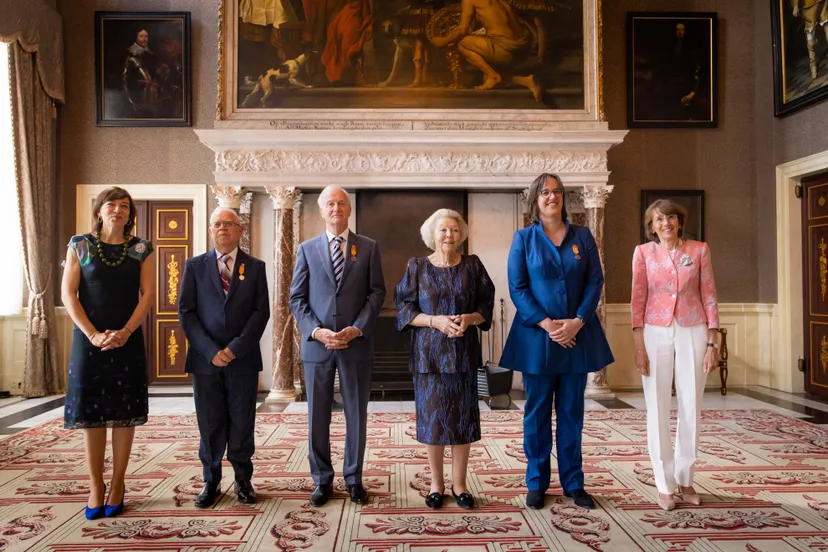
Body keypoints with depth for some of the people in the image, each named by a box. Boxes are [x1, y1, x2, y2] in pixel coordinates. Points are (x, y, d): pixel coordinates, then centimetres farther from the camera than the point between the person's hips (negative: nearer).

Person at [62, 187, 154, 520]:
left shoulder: (141, 249, 4)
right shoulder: (80, 245, 3)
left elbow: (148, 294, -1)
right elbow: (67, 293, -2)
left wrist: (124, 333, -13)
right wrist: (93, 334, -13)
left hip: (128, 340, 0)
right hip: (89, 339, 0)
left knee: (125, 413, 3)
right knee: (90, 412, 3)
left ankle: (117, 484, 15)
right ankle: (95, 487, 14)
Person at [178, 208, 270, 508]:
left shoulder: (255, 267, 6)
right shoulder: (195, 266, 8)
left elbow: (261, 311, -1)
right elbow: (186, 312, 1)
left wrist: (235, 349, -11)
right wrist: (211, 351, -10)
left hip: (243, 359, 0)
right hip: (205, 359, 1)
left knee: (242, 423, 6)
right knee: (209, 424, 6)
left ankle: (243, 480, 21)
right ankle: (211, 481, 21)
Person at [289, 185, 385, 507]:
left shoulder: (369, 248, 6)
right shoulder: (307, 249, 8)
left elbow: (377, 293, 1)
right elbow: (296, 298, 4)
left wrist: (357, 329, -12)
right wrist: (316, 331, -10)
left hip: (356, 343, -1)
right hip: (317, 344, 1)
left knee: (356, 414, 8)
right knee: (317, 416, 8)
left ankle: (354, 478, 23)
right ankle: (322, 480, 22)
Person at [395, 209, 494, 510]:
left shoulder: (472, 266, 4)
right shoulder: (417, 267, 1)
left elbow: (486, 305, 5)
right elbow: (404, 308, -2)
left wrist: (470, 318, -15)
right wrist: (435, 321, -17)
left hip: (463, 353, 1)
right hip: (429, 353, -1)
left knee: (462, 416, 5)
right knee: (432, 416, 4)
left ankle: (459, 483, 20)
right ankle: (436, 483, 19)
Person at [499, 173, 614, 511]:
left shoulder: (583, 237, 8)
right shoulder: (524, 238, 2)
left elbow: (595, 281, 2)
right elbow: (517, 288, -4)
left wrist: (577, 322, -12)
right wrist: (546, 324, -14)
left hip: (578, 336, 2)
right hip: (536, 336, -2)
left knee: (571, 410, 10)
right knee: (537, 411, 6)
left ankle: (573, 482, 22)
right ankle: (536, 483, 18)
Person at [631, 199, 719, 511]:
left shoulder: (699, 250, 3)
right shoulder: (643, 252, 0)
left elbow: (709, 298, 4)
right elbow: (638, 301, -2)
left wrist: (712, 343, -1)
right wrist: (639, 346, -7)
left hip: (692, 333, 1)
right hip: (656, 334, -1)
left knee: (691, 408, 7)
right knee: (657, 409, 1)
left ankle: (685, 479, 24)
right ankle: (664, 484, 13)